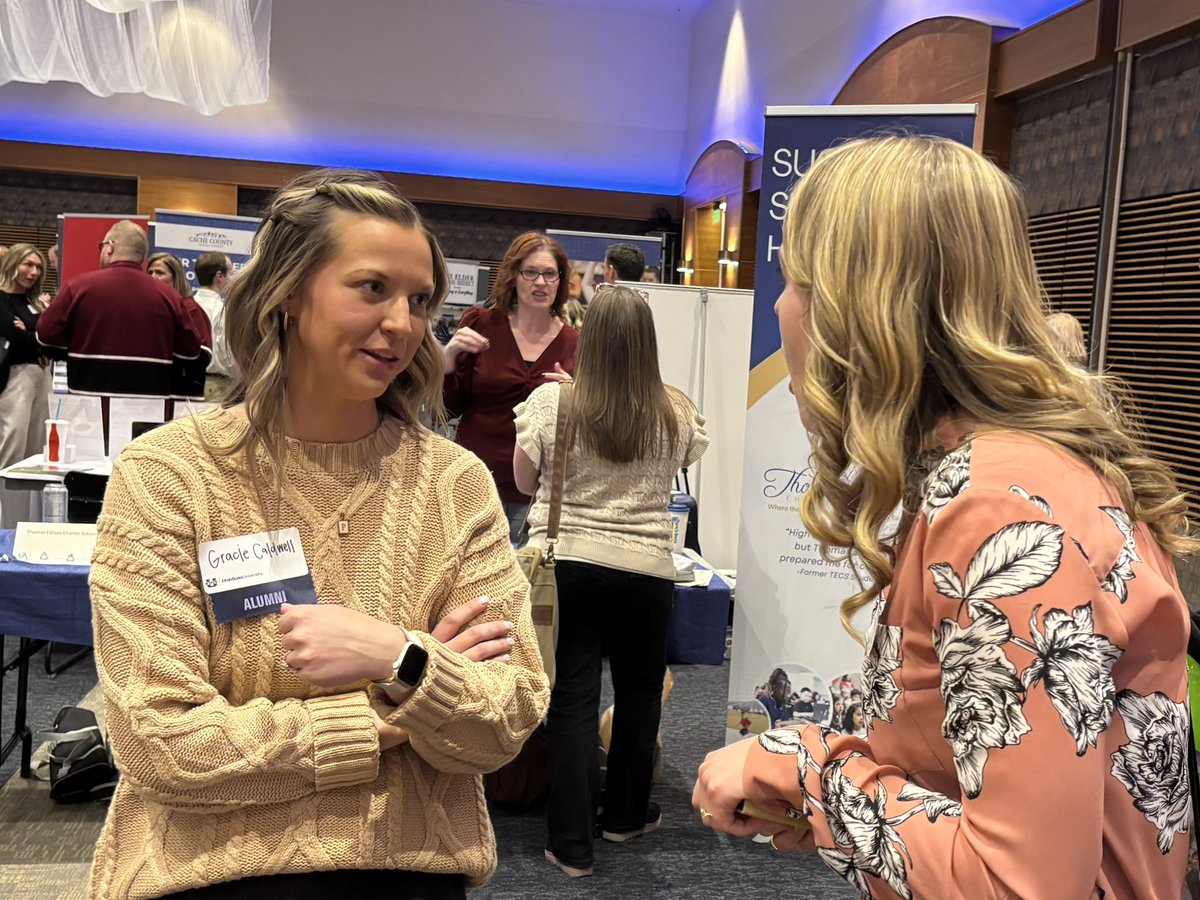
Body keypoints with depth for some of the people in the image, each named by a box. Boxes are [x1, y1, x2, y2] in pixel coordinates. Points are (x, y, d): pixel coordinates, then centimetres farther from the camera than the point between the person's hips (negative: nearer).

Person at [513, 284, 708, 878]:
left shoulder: (550, 401, -8)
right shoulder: (675, 414, -4)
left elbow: (525, 481, 2)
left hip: (562, 563, -1)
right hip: (644, 571, 1)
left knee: (572, 700, 7)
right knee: (639, 693, 20)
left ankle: (571, 843, 12)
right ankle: (625, 815, 37)